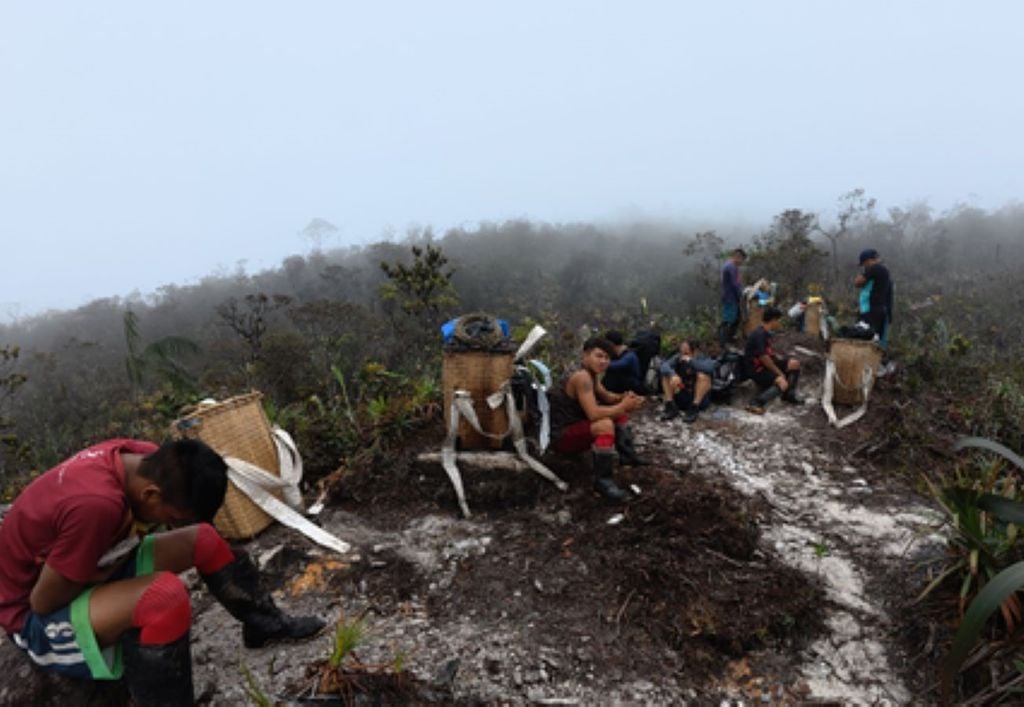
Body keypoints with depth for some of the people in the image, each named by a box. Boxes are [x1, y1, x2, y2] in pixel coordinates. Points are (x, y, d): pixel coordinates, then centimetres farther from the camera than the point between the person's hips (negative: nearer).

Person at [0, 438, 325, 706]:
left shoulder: (144, 458, -15)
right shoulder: (96, 504, -38)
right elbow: (43, 602, -26)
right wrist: (115, 568, -15)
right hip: (35, 617, -8)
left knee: (202, 538, 3)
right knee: (165, 594, -34)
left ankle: (264, 623, 20)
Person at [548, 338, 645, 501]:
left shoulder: (592, 374, 6)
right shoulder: (581, 376, -24)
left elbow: (606, 397, 18)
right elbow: (594, 414, -33)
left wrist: (624, 397, -3)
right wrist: (623, 406, -21)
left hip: (576, 427, 10)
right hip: (561, 436, -10)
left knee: (620, 413, 14)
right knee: (605, 424, -34)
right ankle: (603, 480, -24)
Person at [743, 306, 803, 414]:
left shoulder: (766, 333, 8)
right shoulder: (759, 335, -24)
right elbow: (764, 358, -24)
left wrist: (777, 357, 6)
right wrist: (779, 373, -13)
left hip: (765, 363, 10)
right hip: (756, 369, -10)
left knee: (795, 364, 9)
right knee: (783, 384, -28)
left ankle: (789, 395, 22)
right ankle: (755, 404, -28)